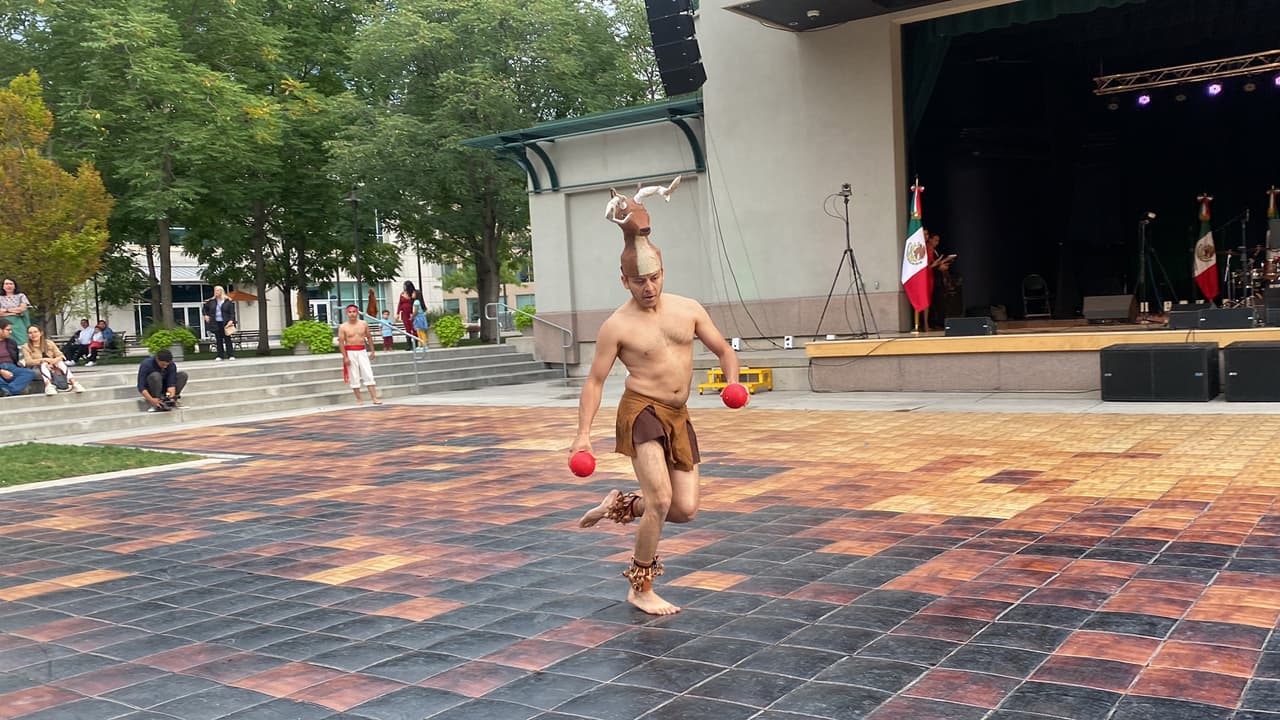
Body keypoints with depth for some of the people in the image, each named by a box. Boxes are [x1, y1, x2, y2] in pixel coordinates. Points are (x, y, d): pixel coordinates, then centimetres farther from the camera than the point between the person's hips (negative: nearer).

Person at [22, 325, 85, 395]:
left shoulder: (49, 343, 7)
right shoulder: (26, 347, 0)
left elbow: (61, 356, -2)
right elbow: (29, 362, -14)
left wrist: (55, 360, -25)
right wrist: (44, 359, -29)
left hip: (52, 367, 2)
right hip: (37, 369, -2)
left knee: (60, 362, -27)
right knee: (44, 364, -33)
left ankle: (73, 383, -47)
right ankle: (48, 386, -60)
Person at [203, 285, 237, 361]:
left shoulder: (228, 301, -1)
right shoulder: (211, 301, 6)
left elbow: (232, 312, -3)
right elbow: (205, 308, 22)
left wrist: (231, 320, -14)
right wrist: (206, 315, 7)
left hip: (225, 323, -3)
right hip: (216, 323, 3)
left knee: (227, 339, -1)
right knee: (218, 340, 5)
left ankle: (231, 355, 2)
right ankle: (220, 356, 9)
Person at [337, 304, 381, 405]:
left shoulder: (364, 324, 5)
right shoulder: (343, 327, -4)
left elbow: (369, 337, 13)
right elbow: (341, 342, -6)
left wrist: (372, 351, 10)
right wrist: (345, 357, -12)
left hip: (362, 351, 2)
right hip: (350, 352, -2)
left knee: (368, 375, -3)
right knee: (354, 376, 2)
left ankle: (374, 398, -4)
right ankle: (358, 399, 10)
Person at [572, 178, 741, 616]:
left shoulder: (688, 310, 4)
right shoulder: (617, 326, -8)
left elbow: (724, 350, 11)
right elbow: (595, 380, -6)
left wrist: (732, 382, -9)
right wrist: (584, 432, -14)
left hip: (678, 416, 5)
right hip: (642, 411, -5)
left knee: (686, 509, 3)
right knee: (660, 500, -17)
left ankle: (620, 506, 29)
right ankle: (641, 590, 2)